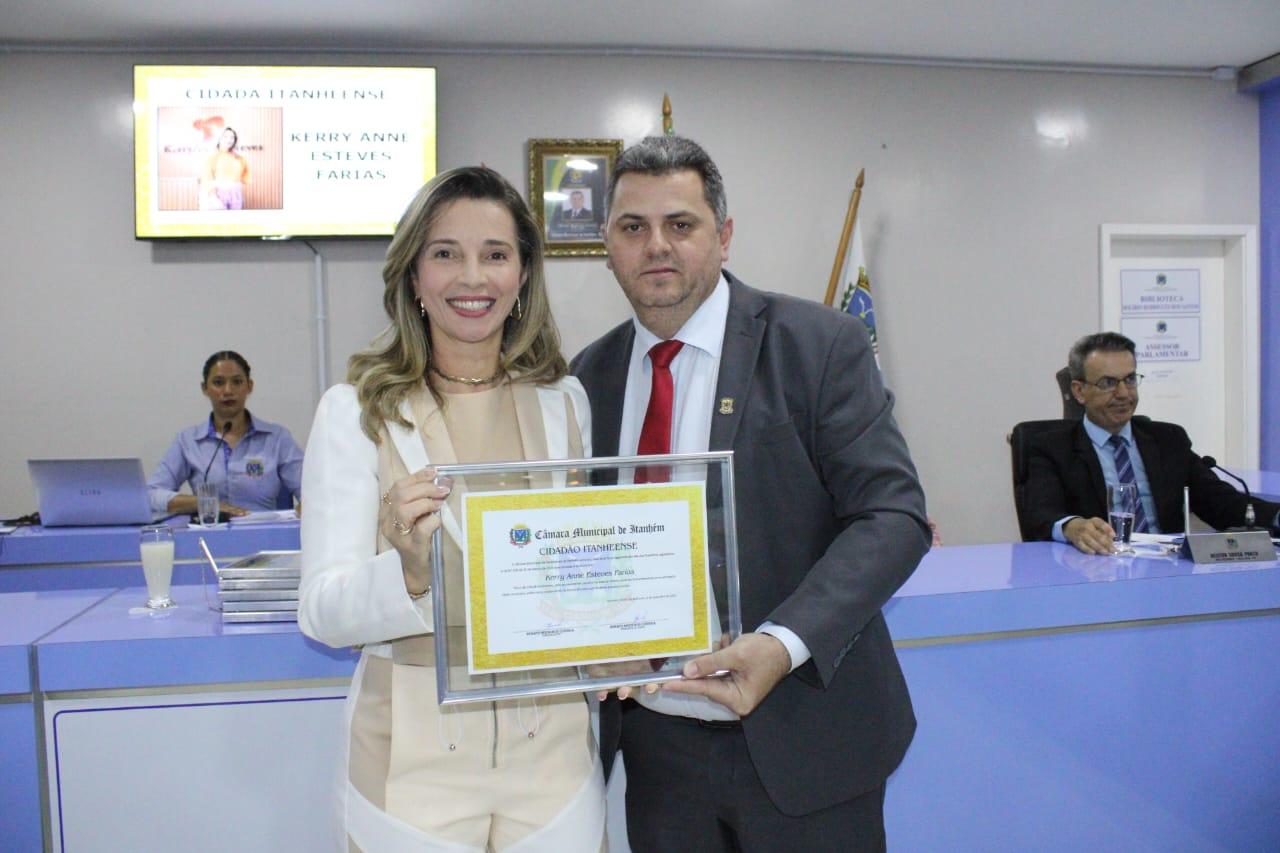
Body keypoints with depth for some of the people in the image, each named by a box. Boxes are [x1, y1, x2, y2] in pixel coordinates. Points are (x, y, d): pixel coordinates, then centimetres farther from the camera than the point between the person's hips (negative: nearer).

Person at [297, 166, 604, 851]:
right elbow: (321, 613, -11)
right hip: (417, 756, -2)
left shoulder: (564, 403, 3)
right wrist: (408, 571, -30)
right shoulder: (356, 411, -7)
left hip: (549, 740, 3)